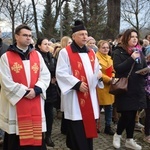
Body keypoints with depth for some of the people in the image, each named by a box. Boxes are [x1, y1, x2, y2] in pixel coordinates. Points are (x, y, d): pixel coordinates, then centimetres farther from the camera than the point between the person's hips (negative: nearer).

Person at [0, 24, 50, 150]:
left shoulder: (37, 55, 9)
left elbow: (46, 75, 4)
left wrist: (36, 90, -12)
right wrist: (24, 91, -14)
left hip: (36, 104, 3)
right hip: (15, 103, -3)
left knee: (36, 137, 8)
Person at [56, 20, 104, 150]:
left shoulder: (91, 52, 13)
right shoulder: (65, 52, -6)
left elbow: (97, 69, 21)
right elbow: (60, 73, -12)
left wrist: (99, 73, -4)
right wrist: (77, 84, -19)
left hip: (89, 94, 6)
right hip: (74, 96, -6)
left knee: (88, 127, 12)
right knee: (77, 131, -3)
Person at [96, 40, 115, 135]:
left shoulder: (109, 58, 15)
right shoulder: (96, 57, -11)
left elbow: (113, 71, 17)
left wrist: (113, 78, -4)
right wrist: (108, 79, -20)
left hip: (109, 86, 7)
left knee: (109, 107, 9)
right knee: (98, 107, 1)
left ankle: (108, 127, 19)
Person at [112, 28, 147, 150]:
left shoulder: (139, 52, 13)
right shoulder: (118, 52, -5)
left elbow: (144, 68, 18)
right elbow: (117, 68, -17)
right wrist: (131, 59, -23)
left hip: (137, 89, 5)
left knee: (133, 115, 9)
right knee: (126, 115, -6)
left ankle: (129, 140, 22)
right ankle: (117, 135, 20)